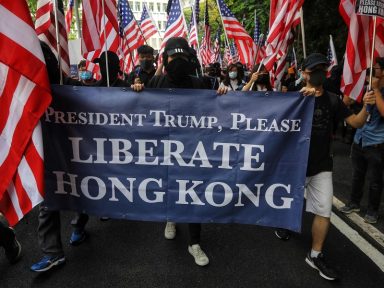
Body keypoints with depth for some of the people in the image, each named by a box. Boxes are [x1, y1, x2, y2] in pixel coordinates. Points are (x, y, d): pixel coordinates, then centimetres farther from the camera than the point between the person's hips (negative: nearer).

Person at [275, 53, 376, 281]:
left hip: (322, 165, 3)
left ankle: (315, 255, 18)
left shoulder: (333, 100, 1)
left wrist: (366, 106, -20)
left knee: (324, 211, 3)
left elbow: (356, 122, -1)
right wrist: (303, 97, -40)